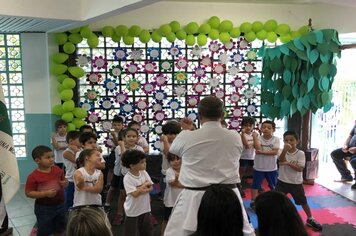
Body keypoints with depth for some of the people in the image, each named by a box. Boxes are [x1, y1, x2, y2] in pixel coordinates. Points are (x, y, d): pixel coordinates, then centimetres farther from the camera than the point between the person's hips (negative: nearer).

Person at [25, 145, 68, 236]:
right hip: (44, 208, -5)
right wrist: (46, 193, -27)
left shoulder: (58, 170, -3)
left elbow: (64, 181, 13)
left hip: (60, 205, 5)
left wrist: (65, 183, -12)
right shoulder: (33, 176, -19)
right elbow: (28, 193, -18)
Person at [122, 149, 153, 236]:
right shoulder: (127, 178, -19)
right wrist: (144, 185, -13)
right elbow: (135, 194, -25)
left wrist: (140, 188, -19)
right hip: (133, 211, -6)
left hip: (145, 209, 6)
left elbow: (150, 187, -3)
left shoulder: (144, 173, -1)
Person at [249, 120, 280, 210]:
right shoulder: (259, 138, -6)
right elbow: (258, 148, -24)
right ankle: (253, 201, 19)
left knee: (274, 186, 15)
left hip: (271, 168, 0)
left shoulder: (276, 139, -8)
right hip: (259, 167, 0)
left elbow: (275, 152, -18)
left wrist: (262, 152, -24)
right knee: (255, 185, 6)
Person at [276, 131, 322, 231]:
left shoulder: (300, 153, -11)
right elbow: (281, 160, -30)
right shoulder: (283, 152, -7)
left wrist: (289, 163, -31)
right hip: (282, 181, 1)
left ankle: (310, 219, 34)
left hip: (296, 183, -1)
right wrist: (285, 150, -48)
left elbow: (300, 168, -18)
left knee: (303, 202, 13)